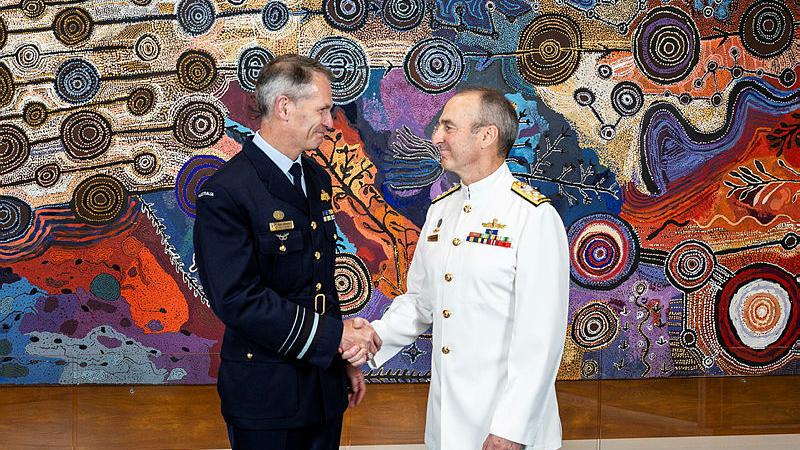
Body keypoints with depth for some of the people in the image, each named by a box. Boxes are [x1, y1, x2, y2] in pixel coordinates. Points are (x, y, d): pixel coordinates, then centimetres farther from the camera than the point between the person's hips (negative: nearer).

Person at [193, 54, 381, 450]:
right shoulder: (225, 192, -17)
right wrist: (336, 336, -21)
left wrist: (345, 360, 15)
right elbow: (239, 299, -24)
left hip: (325, 387, 7)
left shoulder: (318, 179, 9)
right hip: (267, 394, -7)